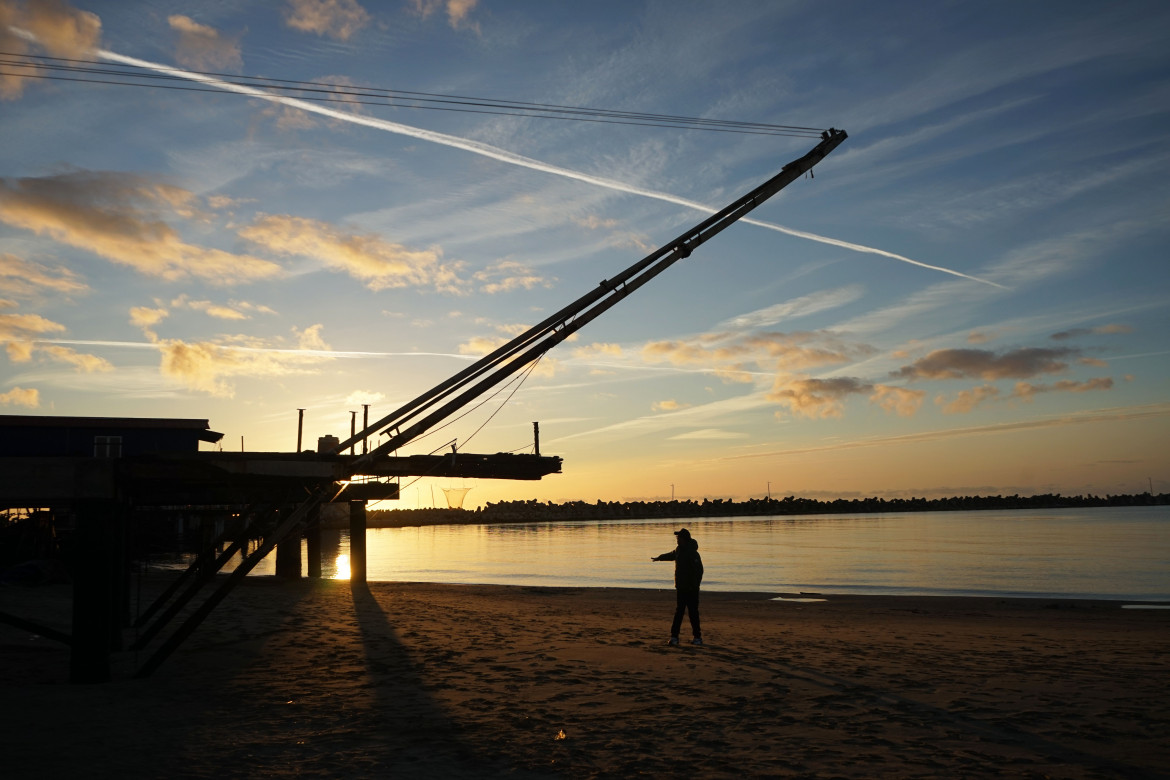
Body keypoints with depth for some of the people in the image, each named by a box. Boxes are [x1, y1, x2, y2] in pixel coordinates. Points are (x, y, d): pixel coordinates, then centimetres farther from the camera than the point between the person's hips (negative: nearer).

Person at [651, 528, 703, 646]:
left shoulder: (693, 553, -16)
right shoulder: (678, 550, 11)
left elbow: (699, 571, -21)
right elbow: (670, 555, 34)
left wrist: (695, 586, -24)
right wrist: (658, 558, 50)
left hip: (691, 589, -7)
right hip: (681, 588, 7)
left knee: (693, 613, -2)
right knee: (678, 612, 5)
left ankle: (697, 637, 9)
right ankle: (674, 636, 5)